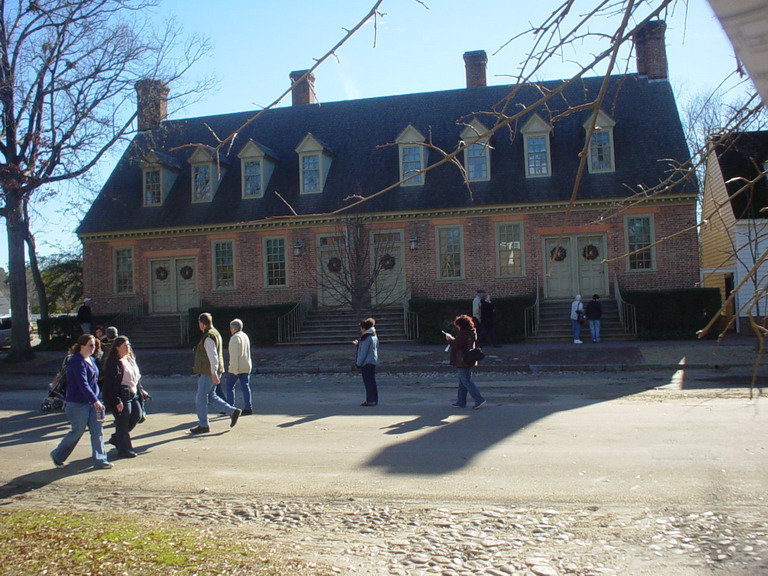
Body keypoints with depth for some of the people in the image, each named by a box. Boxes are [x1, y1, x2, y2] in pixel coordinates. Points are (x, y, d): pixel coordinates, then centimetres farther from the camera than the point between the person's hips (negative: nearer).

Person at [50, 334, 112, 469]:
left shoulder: (91, 360, 11)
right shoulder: (77, 361, -16)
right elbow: (83, 384, -24)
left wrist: (96, 399, 16)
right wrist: (95, 400, -27)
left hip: (92, 401, 8)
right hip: (78, 403, -8)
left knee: (97, 431, 3)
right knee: (77, 432, 3)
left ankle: (100, 460, 7)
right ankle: (57, 456, 24)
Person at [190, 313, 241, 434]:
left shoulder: (208, 337, -18)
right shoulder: (214, 333, 13)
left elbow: (213, 356, -24)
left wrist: (214, 374, -25)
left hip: (208, 373, -10)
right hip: (211, 371, 10)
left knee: (200, 398, 0)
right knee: (211, 396, 16)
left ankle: (203, 426, 7)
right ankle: (233, 411, 11)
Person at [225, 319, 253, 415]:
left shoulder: (235, 338, -13)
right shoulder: (245, 336, 13)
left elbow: (234, 354, -19)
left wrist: (235, 369, -21)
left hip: (236, 367, -7)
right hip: (246, 366, 7)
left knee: (230, 386, 6)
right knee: (245, 387, 4)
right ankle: (248, 408, -1)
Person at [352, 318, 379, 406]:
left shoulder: (367, 338, -17)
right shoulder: (374, 337, 13)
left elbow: (363, 352, -18)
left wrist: (358, 363, -12)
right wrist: (358, 344, 26)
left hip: (366, 363, -10)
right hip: (373, 362, 10)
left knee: (368, 382, -6)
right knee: (371, 382, 14)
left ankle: (371, 400, -5)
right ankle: (373, 400, 18)